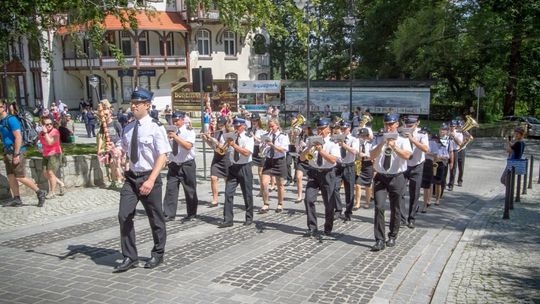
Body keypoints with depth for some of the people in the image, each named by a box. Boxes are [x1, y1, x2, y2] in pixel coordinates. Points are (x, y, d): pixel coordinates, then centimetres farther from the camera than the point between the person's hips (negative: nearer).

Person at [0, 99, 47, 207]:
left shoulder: (11, 119, -13)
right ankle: (16, 199, 13)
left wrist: (16, 155, -22)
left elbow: (18, 137, -19)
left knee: (20, 177, -8)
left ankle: (40, 193, 3)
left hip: (17, 152, -9)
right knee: (10, 177, 7)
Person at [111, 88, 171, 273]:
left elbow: (162, 156, -17)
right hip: (131, 177, 5)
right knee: (124, 216, -1)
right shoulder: (128, 128, 7)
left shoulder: (155, 127, -12)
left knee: (155, 218, 10)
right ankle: (129, 257, 14)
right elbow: (122, 150, 16)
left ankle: (158, 254, 30)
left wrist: (151, 180, -26)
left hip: (149, 177, -5)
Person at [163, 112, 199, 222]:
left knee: (190, 190, 5)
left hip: (187, 165, -4)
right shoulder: (171, 131, 8)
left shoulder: (189, 131, -6)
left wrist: (175, 137, -25)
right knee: (170, 189, -1)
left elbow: (188, 146, -22)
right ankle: (169, 214, 5)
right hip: (173, 164, 4)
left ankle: (191, 215, 18)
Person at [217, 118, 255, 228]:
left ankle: (249, 218, 23)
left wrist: (234, 145, -24)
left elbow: (247, 152, -22)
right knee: (228, 193, -3)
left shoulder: (248, 138, -7)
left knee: (247, 194, 6)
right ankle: (227, 220, 2)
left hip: (244, 168, -4)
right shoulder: (231, 137, 6)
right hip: (233, 167, 4)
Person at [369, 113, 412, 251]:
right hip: (380, 177, 1)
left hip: (396, 178, -1)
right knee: (379, 207, -10)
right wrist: (382, 143, -20)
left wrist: (394, 146, -31)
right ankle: (379, 240, -7)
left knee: (395, 209, 10)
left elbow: (407, 155, -19)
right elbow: (372, 156, -9)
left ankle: (392, 237, 28)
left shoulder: (403, 140, -1)